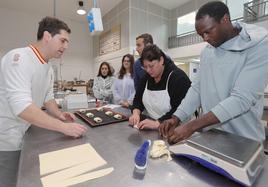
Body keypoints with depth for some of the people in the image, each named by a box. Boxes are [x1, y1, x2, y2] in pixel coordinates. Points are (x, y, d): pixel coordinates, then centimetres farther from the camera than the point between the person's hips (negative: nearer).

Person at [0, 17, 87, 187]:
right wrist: (64, 127, -31)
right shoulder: (19, 58, -24)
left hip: (23, 135, 8)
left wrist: (59, 114, -5)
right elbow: (21, 106, -32)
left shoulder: (48, 69, 5)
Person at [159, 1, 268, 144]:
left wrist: (191, 127, -29)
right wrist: (176, 118, -10)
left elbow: (242, 99, -25)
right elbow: (197, 87, 1)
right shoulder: (206, 51, 2)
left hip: (241, 140, -4)